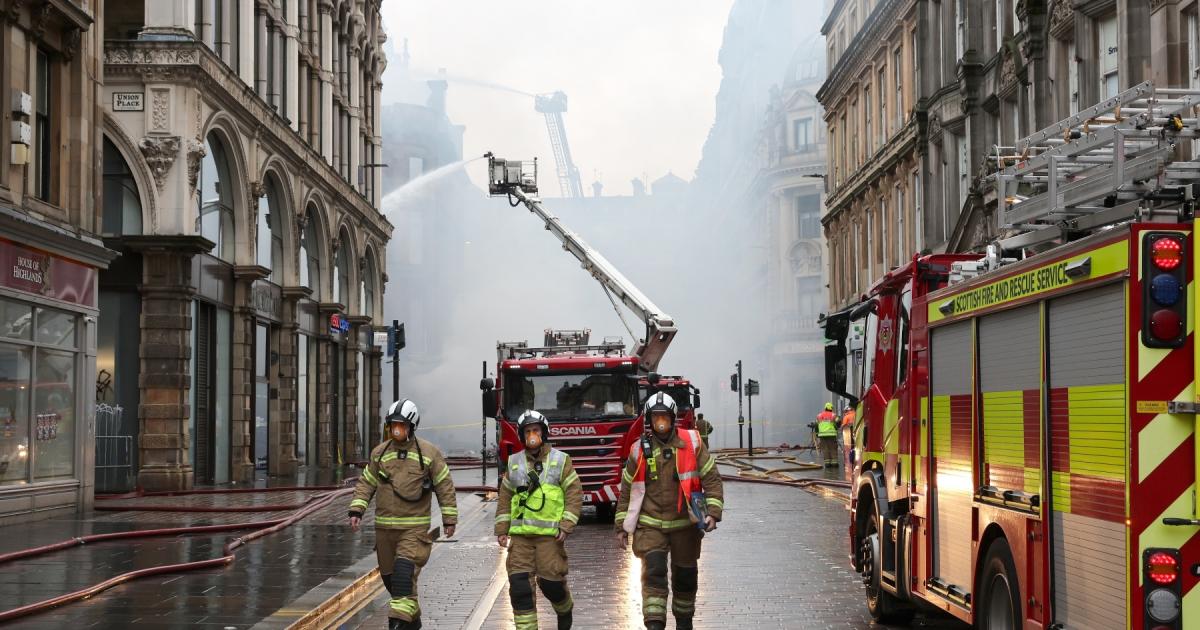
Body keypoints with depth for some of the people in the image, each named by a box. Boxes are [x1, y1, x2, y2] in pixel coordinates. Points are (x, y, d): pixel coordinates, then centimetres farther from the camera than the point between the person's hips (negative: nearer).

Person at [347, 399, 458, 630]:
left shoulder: (429, 453, -4)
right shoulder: (379, 453, 6)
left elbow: (445, 486, 1)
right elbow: (366, 484, 11)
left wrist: (449, 519, 0)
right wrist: (356, 510, -1)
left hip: (415, 527, -5)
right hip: (384, 527, 5)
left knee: (405, 571, -20)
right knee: (389, 576, 12)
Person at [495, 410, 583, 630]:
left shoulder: (560, 461, 2)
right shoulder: (514, 463, 11)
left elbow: (574, 494, -1)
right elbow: (505, 498, 15)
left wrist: (566, 527, -9)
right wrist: (501, 530, 9)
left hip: (550, 534, -3)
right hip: (520, 535, 3)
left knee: (551, 581, -2)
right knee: (519, 584, -5)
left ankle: (565, 610, 28)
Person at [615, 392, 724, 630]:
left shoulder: (691, 443, -3)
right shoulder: (640, 450, 0)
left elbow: (711, 479, -2)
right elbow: (627, 490, 8)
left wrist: (713, 513, -13)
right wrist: (622, 526, 7)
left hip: (685, 524, 1)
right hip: (650, 525, -1)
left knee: (685, 576, 12)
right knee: (654, 572, -16)